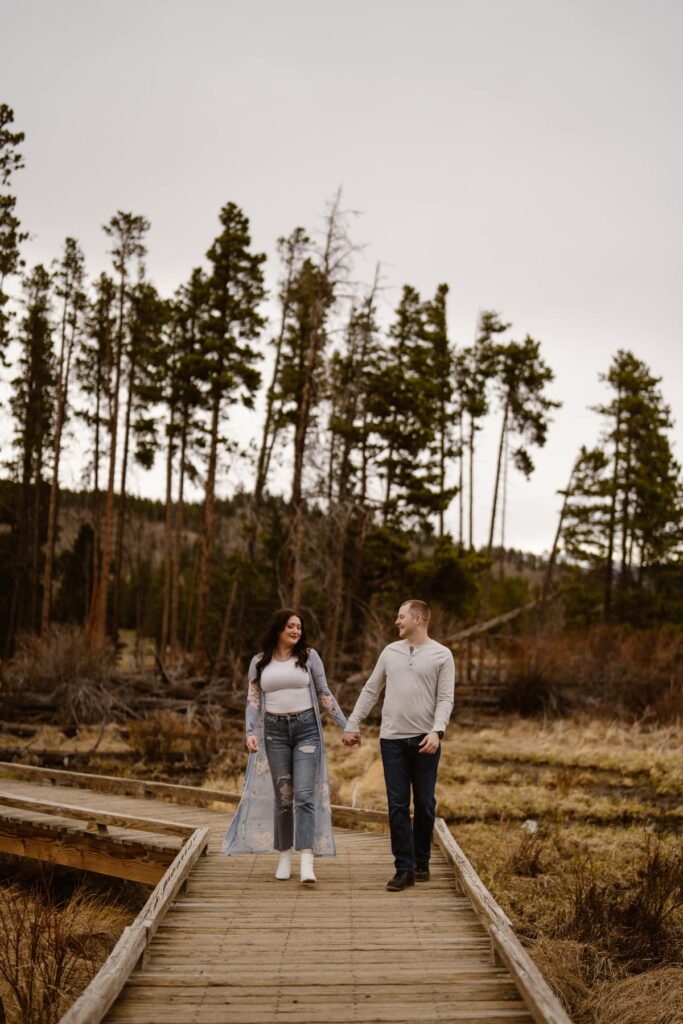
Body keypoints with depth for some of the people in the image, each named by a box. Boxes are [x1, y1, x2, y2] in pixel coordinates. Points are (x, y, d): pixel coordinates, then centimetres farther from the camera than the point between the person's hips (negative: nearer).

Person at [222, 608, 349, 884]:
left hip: (307, 729, -1)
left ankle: (307, 861, -17)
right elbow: (253, 701, 6)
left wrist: (346, 725, 6)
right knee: (282, 796, 4)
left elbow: (324, 695, 8)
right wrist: (250, 733, -8)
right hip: (275, 731, 1)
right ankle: (284, 856, 17)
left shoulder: (309, 656, 4)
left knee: (304, 795, -11)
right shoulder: (259, 662, 8)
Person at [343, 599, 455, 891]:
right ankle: (404, 869, 3)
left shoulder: (441, 655, 0)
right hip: (392, 739, 2)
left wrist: (437, 731, -19)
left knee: (424, 804, 8)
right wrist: (352, 724, 11)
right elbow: (370, 690, 14)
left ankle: (421, 861, 24)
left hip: (425, 740, -2)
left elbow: (445, 699, -5)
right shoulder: (390, 651, 10)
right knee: (397, 805, -1)